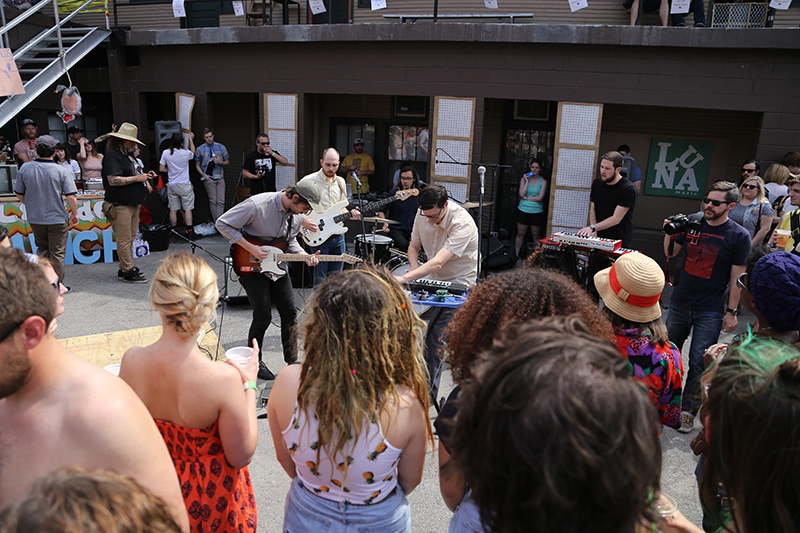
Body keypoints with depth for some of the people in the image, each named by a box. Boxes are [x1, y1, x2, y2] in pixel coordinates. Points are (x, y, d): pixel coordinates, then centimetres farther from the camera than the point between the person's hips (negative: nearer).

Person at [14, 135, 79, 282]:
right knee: (57, 253, 7)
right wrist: (74, 214, -1)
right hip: (58, 219, -3)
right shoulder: (62, 171, -14)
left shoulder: (25, 168, -3)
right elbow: (71, 197, -17)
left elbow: (19, 193, 5)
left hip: (35, 219, 4)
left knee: (42, 248, 23)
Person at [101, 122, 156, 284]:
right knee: (124, 239, -6)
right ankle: (128, 272, -1)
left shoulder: (128, 155, 21)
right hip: (120, 205, -10)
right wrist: (137, 178, -17)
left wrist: (145, 176, 12)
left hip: (133, 203, 10)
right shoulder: (112, 155, -11)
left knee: (130, 238, 13)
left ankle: (124, 269, 22)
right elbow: (113, 180, -21)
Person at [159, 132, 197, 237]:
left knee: (173, 209, 10)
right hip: (184, 185, -3)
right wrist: (191, 139, 22)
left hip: (171, 185, 3)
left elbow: (161, 169, 1)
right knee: (187, 209, 1)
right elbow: (193, 153, 15)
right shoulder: (186, 153, -10)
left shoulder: (166, 153, -4)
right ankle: (189, 230, 0)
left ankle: (174, 229, 18)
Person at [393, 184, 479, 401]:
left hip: (460, 282, -6)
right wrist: (415, 270, -13)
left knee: (435, 332, -14)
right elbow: (414, 246, 8)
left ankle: (428, 391, 1)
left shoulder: (463, 224, -29)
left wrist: (405, 278, -45)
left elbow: (437, 263, -37)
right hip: (433, 278, 6)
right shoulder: (422, 214, -8)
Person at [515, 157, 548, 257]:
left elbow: (540, 198, -11)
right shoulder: (524, 179, 3)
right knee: (520, 234, 8)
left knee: (535, 236, 6)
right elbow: (521, 194, -9)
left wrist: (526, 198, -9)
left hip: (536, 212, -1)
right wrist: (527, 181, -10)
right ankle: (516, 255, 18)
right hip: (523, 210, 1)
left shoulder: (543, 182, -1)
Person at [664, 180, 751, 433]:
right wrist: (669, 233, -8)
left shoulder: (739, 236, -7)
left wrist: (732, 311, -6)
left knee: (698, 363, -1)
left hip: (710, 311, -3)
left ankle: (688, 410, 16)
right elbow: (671, 255, 10)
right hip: (679, 302, 4)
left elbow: (737, 277, -5)